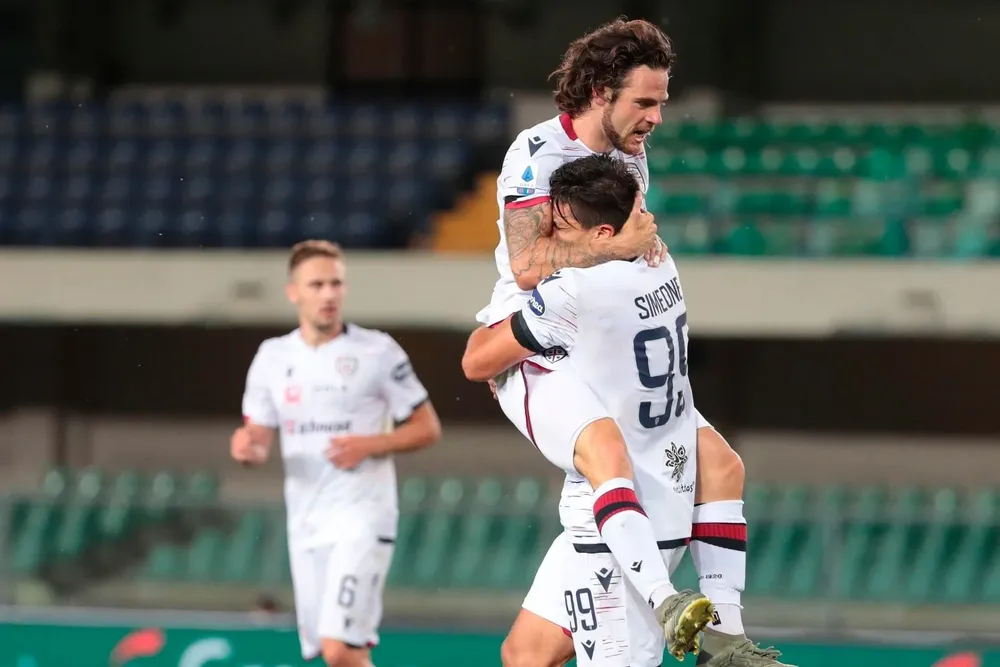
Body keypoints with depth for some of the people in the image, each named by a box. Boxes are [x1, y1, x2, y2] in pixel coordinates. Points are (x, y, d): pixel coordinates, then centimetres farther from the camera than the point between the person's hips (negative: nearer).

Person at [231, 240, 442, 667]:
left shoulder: (377, 351, -5)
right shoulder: (273, 357, 7)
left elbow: (427, 428, 0)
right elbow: (259, 443, 10)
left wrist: (369, 445, -16)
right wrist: (247, 448, -15)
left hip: (362, 521, -5)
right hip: (306, 523, 5)